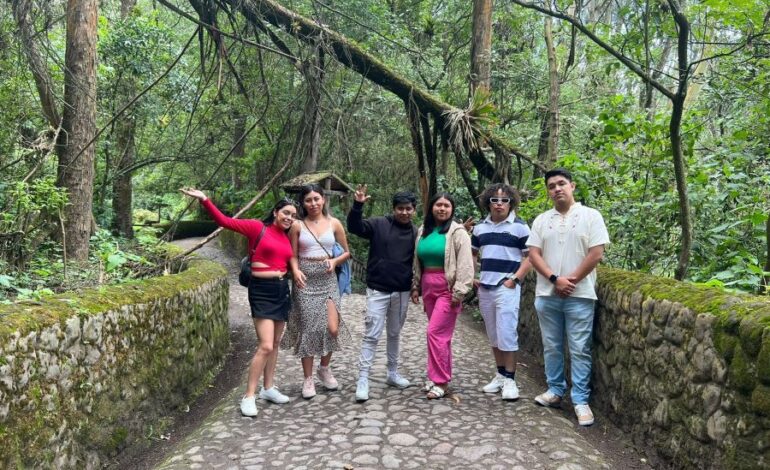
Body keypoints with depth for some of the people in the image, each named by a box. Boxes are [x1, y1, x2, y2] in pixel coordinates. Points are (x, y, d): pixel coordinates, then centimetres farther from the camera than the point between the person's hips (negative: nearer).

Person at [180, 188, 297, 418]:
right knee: (265, 346, -12)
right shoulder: (257, 227, -6)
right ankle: (249, 397, -1)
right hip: (262, 290, -7)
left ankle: (268, 388, 26)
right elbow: (224, 221, -13)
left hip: (282, 290, 7)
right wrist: (204, 200, -21)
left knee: (275, 344, 13)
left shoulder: (288, 238, 10)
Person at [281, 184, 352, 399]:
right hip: (305, 280, -1)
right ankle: (308, 379, 15)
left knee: (332, 328, -9)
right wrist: (295, 271, -17)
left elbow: (347, 252, 10)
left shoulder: (334, 223, 3)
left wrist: (334, 261, -9)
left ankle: (324, 368, 19)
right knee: (307, 329, 2)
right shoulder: (297, 226, 0)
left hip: (327, 279, 1)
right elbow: (293, 256, 2)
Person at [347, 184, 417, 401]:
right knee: (371, 335, -4)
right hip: (378, 290, -3)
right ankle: (363, 379, 2)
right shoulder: (379, 224, -5)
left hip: (402, 292, 4)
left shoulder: (415, 232, 4)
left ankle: (393, 373, 30)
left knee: (395, 334, 17)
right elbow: (355, 227, -16)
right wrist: (358, 205, -29)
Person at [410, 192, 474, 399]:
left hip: (447, 288, -6)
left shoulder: (457, 232, -8)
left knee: (435, 332, -9)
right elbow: (417, 262, 17)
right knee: (441, 334, 13)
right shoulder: (423, 231, 11)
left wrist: (459, 292, -18)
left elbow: (465, 264, -13)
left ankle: (440, 381, 2)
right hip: (428, 287, 6)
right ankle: (441, 376, 23)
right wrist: (415, 286, 15)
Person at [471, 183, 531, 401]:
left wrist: (515, 279, -13)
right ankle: (500, 375, 23)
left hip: (507, 288, -5)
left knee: (507, 334, -6)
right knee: (493, 335, 12)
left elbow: (529, 257, -5)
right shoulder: (480, 227, 12)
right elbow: (472, 254, 22)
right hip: (484, 288, 6)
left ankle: (510, 380, 4)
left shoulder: (519, 226, -4)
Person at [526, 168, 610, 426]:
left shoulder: (590, 216, -2)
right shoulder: (541, 220, 8)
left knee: (579, 350, 1)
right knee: (551, 347, 12)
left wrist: (571, 280, -11)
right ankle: (555, 390, 26)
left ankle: (580, 400, 9)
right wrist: (555, 279, -12)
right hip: (547, 295, 4)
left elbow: (596, 253, -8)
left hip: (579, 295, -3)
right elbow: (534, 254, 1)